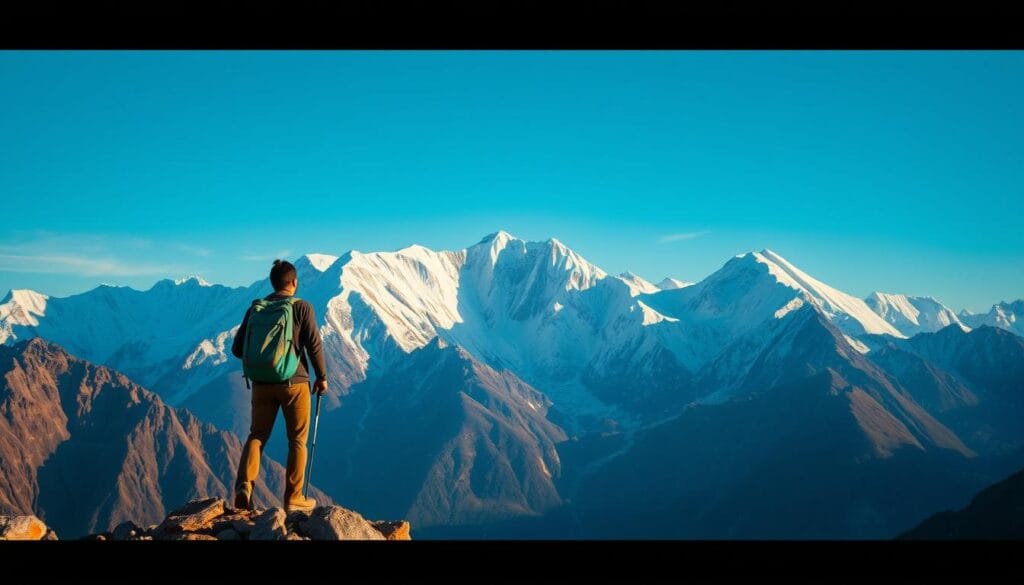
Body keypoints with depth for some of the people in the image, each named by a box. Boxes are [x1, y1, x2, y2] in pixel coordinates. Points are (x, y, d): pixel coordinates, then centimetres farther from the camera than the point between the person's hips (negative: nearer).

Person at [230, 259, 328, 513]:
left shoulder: (255, 309, 3)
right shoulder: (302, 307, -7)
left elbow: (237, 349, 4)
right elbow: (314, 345, -9)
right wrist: (322, 376, 3)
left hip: (262, 384, 3)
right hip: (294, 382, -3)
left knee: (257, 435, 12)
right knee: (297, 440, 9)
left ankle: (244, 484, -11)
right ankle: (293, 498, 11)